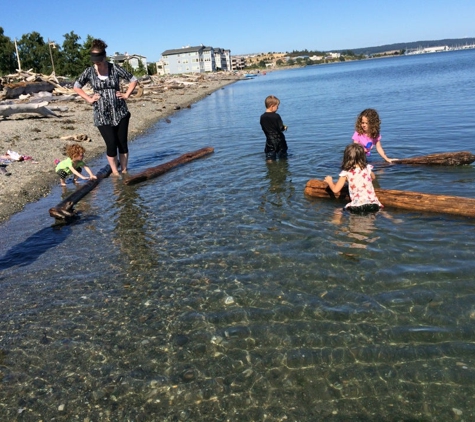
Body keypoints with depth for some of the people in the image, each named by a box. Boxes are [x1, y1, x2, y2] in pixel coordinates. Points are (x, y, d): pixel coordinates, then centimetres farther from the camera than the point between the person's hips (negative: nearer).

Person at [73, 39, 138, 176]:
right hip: (102, 115, 0)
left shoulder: (115, 69, -2)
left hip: (120, 113, 1)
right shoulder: (89, 72, 0)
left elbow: (133, 80, 8)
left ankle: (124, 171, 15)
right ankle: (115, 172, 6)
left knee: (122, 143, 3)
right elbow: (76, 86, 13)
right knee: (111, 144, -7)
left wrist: (126, 95, 0)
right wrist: (89, 99, 3)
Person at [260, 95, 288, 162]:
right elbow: (280, 128, -18)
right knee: (283, 156, 17)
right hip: (278, 138, -3)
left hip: (269, 139, 3)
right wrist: (284, 127, 4)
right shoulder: (276, 116, -17)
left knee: (270, 157, 5)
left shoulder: (262, 117, -3)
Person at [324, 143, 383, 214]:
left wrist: (329, 181, 18)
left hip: (357, 207, -3)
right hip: (373, 203, 3)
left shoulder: (346, 173, -5)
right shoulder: (367, 168, 6)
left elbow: (335, 190, -2)